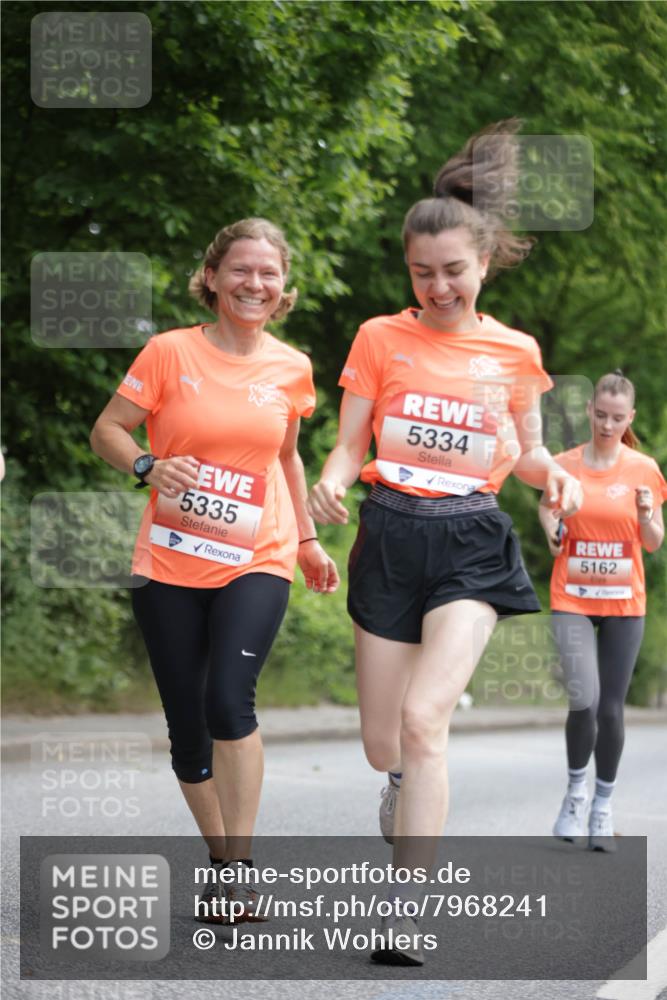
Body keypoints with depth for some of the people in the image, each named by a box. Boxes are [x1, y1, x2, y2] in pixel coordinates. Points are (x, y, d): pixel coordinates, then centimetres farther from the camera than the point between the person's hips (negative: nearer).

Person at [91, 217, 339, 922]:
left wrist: (306, 540, 17)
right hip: (170, 568, 0)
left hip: (256, 562, 0)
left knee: (229, 701, -22)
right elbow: (106, 431, 0)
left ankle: (240, 866, -11)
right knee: (187, 726, 5)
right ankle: (220, 861, 25)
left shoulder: (291, 369, 4)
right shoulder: (171, 353, -4)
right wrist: (149, 467, -20)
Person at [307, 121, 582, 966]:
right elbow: (348, 445, 3)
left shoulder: (514, 352, 6)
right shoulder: (380, 338, 4)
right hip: (391, 538, 1)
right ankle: (407, 787, 45)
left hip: (473, 544, -1)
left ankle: (404, 908, -17)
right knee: (383, 745, 6)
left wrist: (552, 472, -6)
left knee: (424, 717, -21)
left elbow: (524, 451, 17)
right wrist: (330, 483, -19)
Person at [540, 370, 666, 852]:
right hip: (573, 599, -1)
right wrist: (551, 529, -3)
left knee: (611, 708, 3)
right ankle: (576, 789, 10)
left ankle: (604, 806, 21)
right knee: (584, 702, -16)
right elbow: (547, 507, 18)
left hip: (624, 603, 1)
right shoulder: (564, 465, -1)